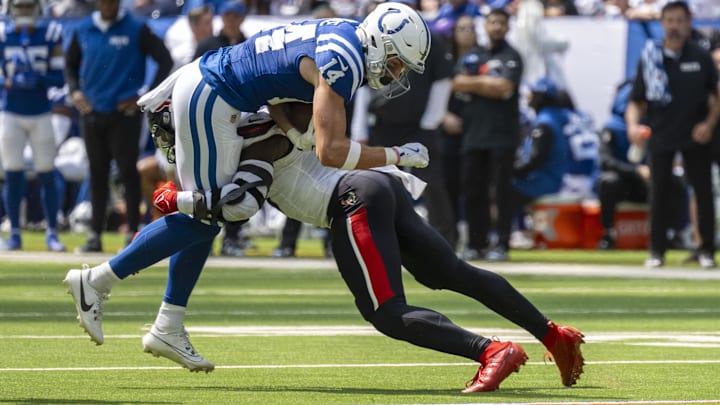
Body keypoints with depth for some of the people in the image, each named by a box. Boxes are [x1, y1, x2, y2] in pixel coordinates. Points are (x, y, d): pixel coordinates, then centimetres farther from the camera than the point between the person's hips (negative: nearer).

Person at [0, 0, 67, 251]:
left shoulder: (50, 35, -3)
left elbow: (59, 77, -3)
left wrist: (38, 79, -20)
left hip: (41, 115, 0)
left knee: (46, 176, 0)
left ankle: (52, 233, 6)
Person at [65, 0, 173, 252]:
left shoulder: (136, 30, -5)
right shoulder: (83, 30, 7)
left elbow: (165, 61, -4)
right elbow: (70, 62, 22)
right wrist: (74, 90, 6)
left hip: (125, 112, -4)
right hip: (92, 112, 4)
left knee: (128, 172, -4)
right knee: (97, 173, 7)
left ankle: (133, 233, 1)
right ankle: (95, 234, 11)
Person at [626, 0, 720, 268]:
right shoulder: (649, 58, 1)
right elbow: (636, 101, 2)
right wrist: (633, 125, -17)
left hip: (695, 136, 0)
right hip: (660, 134, 0)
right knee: (659, 192, 2)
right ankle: (657, 251, 10)